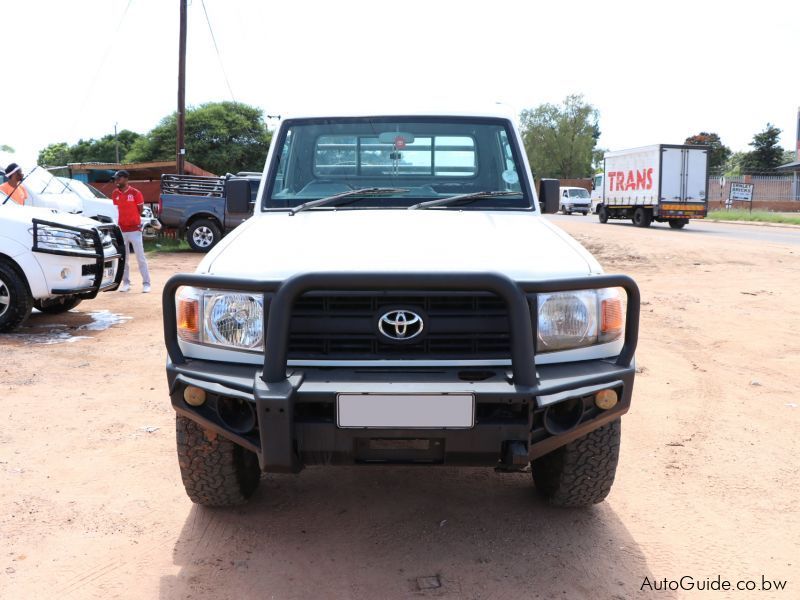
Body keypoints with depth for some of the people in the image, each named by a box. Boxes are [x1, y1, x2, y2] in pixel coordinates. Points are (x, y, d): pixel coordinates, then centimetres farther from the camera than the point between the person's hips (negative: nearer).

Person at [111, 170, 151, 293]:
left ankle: (146, 283, 2)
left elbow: (140, 209, 1)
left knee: (140, 257, -1)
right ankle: (126, 283, 17)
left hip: (134, 229, -4)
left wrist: (133, 220, 4)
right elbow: (116, 210, 14)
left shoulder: (135, 192, -6)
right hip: (121, 230, 4)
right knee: (123, 258, 9)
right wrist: (122, 221, 5)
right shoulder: (115, 194, 6)